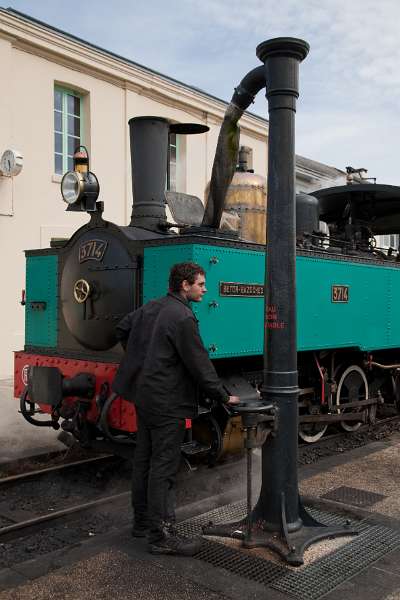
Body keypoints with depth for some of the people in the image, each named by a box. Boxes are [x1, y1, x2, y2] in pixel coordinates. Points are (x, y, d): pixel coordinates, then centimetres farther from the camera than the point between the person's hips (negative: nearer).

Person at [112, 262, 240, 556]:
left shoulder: (151, 307, 9)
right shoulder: (183, 318, -18)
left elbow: (122, 329, 22)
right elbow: (199, 364, -16)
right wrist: (224, 397, -7)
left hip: (144, 396, 10)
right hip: (166, 403, -10)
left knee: (144, 460, 17)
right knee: (164, 467, -2)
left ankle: (142, 522, 30)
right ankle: (162, 536, 6)